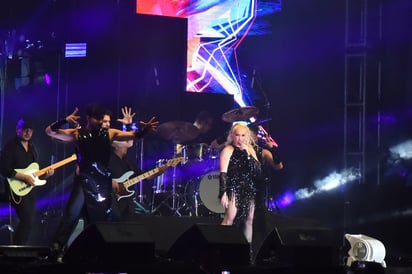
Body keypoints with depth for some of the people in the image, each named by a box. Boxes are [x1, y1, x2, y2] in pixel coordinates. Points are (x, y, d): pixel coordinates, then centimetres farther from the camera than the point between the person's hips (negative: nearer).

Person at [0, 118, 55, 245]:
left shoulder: (32, 147, 14)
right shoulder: (10, 147, -10)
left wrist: (44, 174, 0)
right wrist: (24, 177, -20)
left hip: (30, 188, 8)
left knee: (30, 220, 8)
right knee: (28, 220, -17)